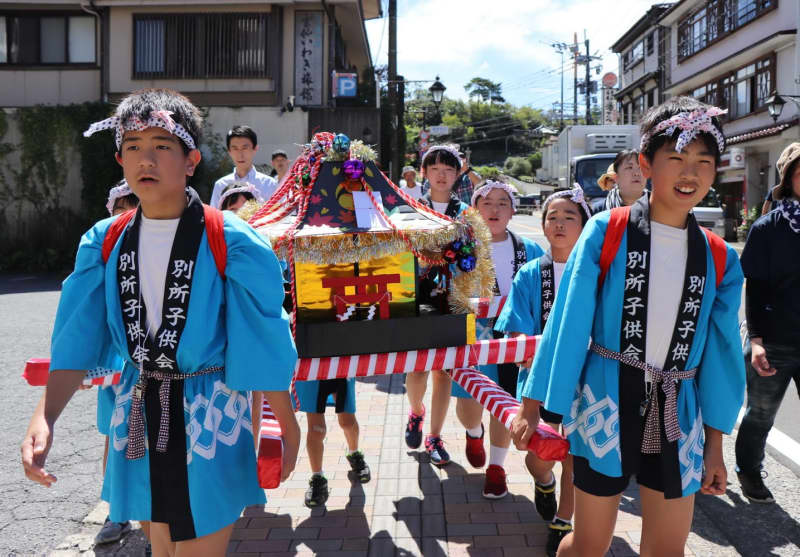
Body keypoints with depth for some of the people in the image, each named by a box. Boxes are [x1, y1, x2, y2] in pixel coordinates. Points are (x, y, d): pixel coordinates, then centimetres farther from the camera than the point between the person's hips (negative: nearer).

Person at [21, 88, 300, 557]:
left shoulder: (232, 243, -14)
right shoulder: (104, 242, -1)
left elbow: (264, 343, -11)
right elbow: (77, 340, -3)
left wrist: (287, 425, -7)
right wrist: (44, 419, -15)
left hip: (208, 418, -4)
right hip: (139, 414, 5)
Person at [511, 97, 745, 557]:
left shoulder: (720, 259, 2)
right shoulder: (605, 233, -8)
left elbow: (720, 351, 7)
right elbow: (568, 324, -6)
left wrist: (715, 445, 8)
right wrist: (532, 406, -4)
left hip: (677, 418, 3)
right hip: (605, 406, -3)